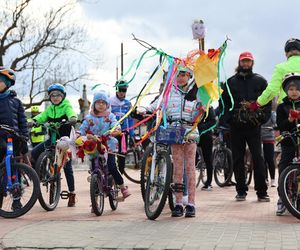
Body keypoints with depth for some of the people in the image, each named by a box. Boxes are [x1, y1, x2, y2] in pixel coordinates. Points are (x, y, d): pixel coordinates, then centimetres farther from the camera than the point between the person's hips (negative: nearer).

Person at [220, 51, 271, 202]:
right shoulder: (231, 82, 12)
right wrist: (228, 118, -2)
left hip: (254, 126, -1)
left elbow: (268, 101, 7)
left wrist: (263, 118, -5)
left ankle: (262, 192, -3)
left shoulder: (260, 81, 9)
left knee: (258, 158, -5)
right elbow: (224, 102, 11)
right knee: (238, 160, 4)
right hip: (236, 127, 2)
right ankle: (241, 191, 11)